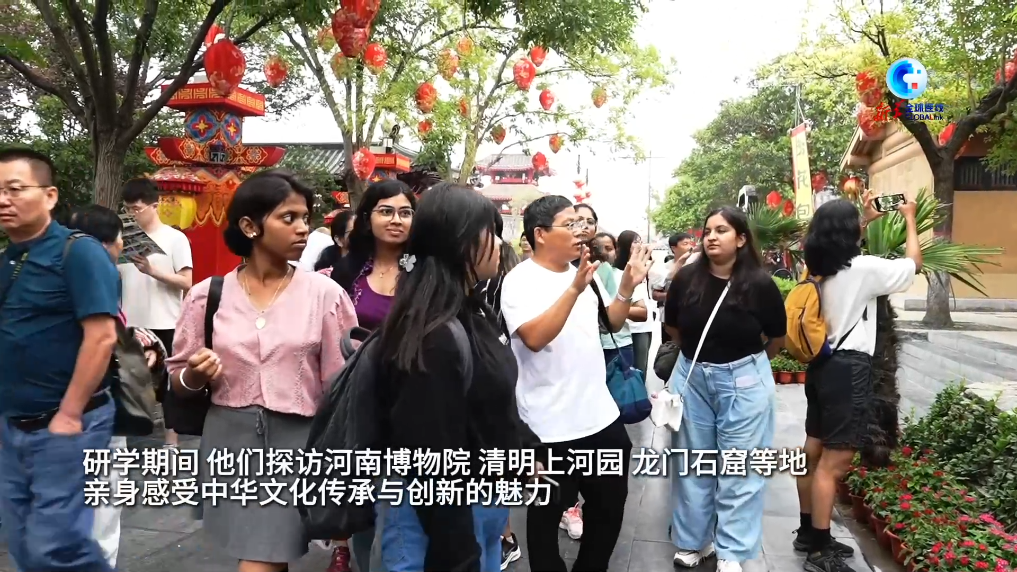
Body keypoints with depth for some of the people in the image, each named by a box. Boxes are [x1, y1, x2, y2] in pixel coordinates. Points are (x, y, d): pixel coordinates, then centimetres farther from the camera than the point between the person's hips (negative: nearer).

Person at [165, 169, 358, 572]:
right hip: (229, 441, 3)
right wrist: (196, 375, -13)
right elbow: (179, 380, 9)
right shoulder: (207, 295, -1)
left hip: (296, 443, -2)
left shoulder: (325, 294, -6)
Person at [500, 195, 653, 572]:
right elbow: (534, 338, -29)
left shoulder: (582, 272, 6)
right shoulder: (520, 281, -15)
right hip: (551, 428, -7)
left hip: (602, 417, 7)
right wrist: (575, 289, -35)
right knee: (547, 517, 12)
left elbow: (612, 322, 18)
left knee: (610, 506, 23)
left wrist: (627, 287, 1)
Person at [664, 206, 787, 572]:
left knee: (739, 470, 6)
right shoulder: (686, 278, -8)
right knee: (692, 465, 13)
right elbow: (673, 327, 9)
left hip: (743, 383, -2)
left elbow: (778, 337, 3)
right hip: (692, 379, 3)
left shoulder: (759, 284, -13)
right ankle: (692, 542, 30)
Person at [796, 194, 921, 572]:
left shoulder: (820, 266, 8)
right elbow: (913, 264, 2)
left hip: (822, 365, 9)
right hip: (849, 370, -9)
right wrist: (910, 219, 15)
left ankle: (809, 534, 26)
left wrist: (867, 219, 34)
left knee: (813, 453, 14)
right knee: (834, 463, -5)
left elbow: (838, 245, 33)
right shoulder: (863, 269, -13)